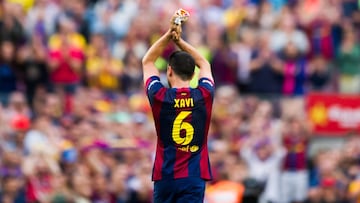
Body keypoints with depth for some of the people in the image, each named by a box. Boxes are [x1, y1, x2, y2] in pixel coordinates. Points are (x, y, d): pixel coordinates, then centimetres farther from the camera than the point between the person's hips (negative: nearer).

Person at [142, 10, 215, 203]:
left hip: (164, 177, 1)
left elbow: (147, 62, 15)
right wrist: (180, 41, 18)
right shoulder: (204, 96, -2)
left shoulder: (160, 97, -4)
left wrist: (168, 35, 11)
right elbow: (204, 64, 20)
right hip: (194, 178, -1)